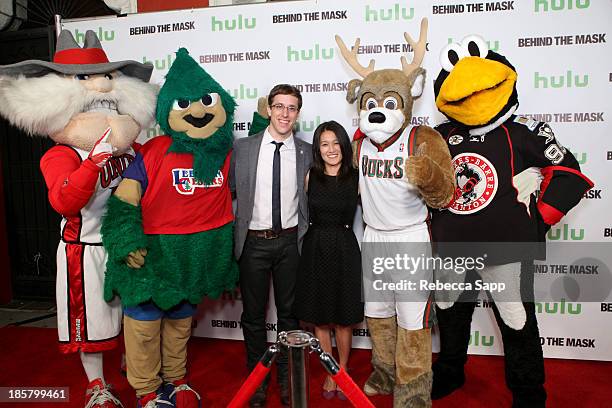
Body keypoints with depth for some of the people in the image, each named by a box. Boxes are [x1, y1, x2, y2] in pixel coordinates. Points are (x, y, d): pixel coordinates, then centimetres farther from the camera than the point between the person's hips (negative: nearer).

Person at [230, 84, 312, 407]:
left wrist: (306, 235, 3)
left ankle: (287, 378, 32)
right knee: (253, 314, 11)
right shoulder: (242, 148, -1)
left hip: (290, 241, 1)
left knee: (289, 312, 13)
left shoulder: (306, 152, 2)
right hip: (253, 242, -1)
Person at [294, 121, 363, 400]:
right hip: (315, 249, 2)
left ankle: (342, 371, 32)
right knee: (319, 318, 11)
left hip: (344, 250, -1)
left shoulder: (356, 178, -4)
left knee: (343, 320, 9)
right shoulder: (310, 177, 0)